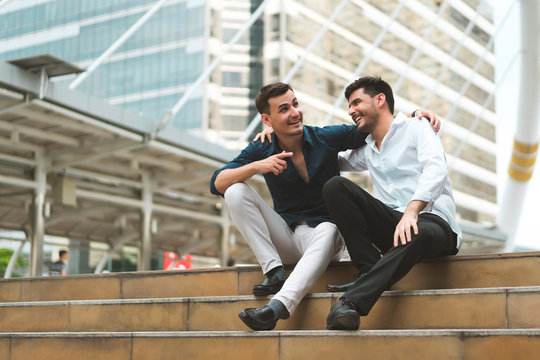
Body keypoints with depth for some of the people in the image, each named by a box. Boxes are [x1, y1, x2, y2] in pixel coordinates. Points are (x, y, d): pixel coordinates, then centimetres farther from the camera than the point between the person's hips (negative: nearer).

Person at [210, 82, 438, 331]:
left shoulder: (328, 138, -4)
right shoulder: (261, 150, -1)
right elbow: (217, 184, -9)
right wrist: (255, 167, -25)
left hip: (321, 233, -2)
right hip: (285, 240, 2)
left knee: (328, 230, -39)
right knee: (236, 192, -16)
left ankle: (278, 306, -57)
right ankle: (274, 272, -21)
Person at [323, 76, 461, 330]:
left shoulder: (416, 129, 5)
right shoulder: (366, 151, 25)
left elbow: (436, 171, -13)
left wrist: (412, 209, -32)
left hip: (433, 221, -5)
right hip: (392, 223, 5)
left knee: (417, 234, -43)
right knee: (335, 186, -15)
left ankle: (352, 300, -47)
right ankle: (370, 269, -24)